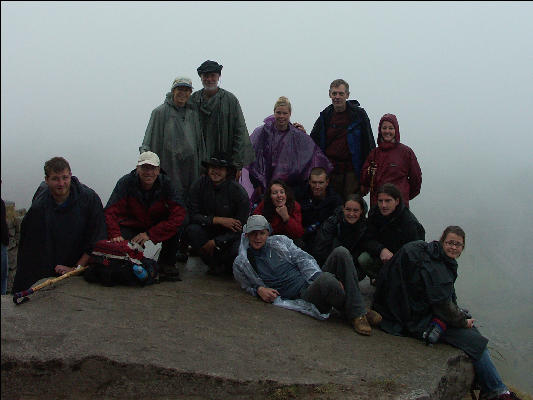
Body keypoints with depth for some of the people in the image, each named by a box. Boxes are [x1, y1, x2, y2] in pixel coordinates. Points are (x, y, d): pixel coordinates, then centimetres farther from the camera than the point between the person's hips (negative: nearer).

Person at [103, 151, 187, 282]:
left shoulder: (166, 183, -16)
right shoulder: (125, 182, -16)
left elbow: (180, 214, -27)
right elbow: (110, 212, -22)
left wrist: (150, 234, -32)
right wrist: (115, 235, -41)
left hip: (157, 225, 1)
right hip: (131, 226, -1)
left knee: (175, 224, -30)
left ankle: (167, 264, -9)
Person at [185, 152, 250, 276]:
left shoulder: (238, 191, -16)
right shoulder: (200, 184, -9)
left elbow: (241, 227, -13)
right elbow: (193, 215, -10)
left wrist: (215, 242, -19)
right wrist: (219, 220, -21)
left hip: (230, 237, -2)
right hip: (209, 231, 3)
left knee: (238, 251, -33)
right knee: (191, 229, -28)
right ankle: (216, 265, -10)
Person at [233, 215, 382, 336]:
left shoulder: (279, 241, 15)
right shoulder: (241, 264, 9)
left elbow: (303, 258, 8)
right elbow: (249, 286, 20)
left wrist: (318, 276, -10)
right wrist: (260, 290, -5)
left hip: (313, 280, 5)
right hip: (302, 295, -5)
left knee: (341, 252, -24)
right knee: (327, 280, -40)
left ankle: (359, 311, -23)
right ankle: (356, 314, -14)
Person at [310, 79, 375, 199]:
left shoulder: (358, 114, 1)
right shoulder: (325, 116, 10)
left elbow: (369, 143, 3)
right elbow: (313, 142, 19)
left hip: (351, 171, -3)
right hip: (329, 170, 3)